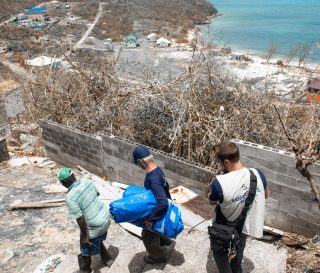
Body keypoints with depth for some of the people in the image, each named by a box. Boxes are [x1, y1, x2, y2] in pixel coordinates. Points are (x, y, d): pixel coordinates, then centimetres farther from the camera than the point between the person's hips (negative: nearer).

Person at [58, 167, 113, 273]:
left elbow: (80, 220, -24)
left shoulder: (71, 198, -28)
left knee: (86, 249, 23)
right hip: (106, 217, 6)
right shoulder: (86, 181, -9)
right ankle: (107, 259, 54)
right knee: (98, 240, 34)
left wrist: (85, 236, -11)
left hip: (94, 226, -6)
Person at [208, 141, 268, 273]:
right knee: (238, 250, 33)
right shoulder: (258, 174, -23)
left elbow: (212, 202, -13)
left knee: (219, 252, 25)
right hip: (246, 225, 5)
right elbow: (265, 195, 0)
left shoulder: (219, 183, -36)